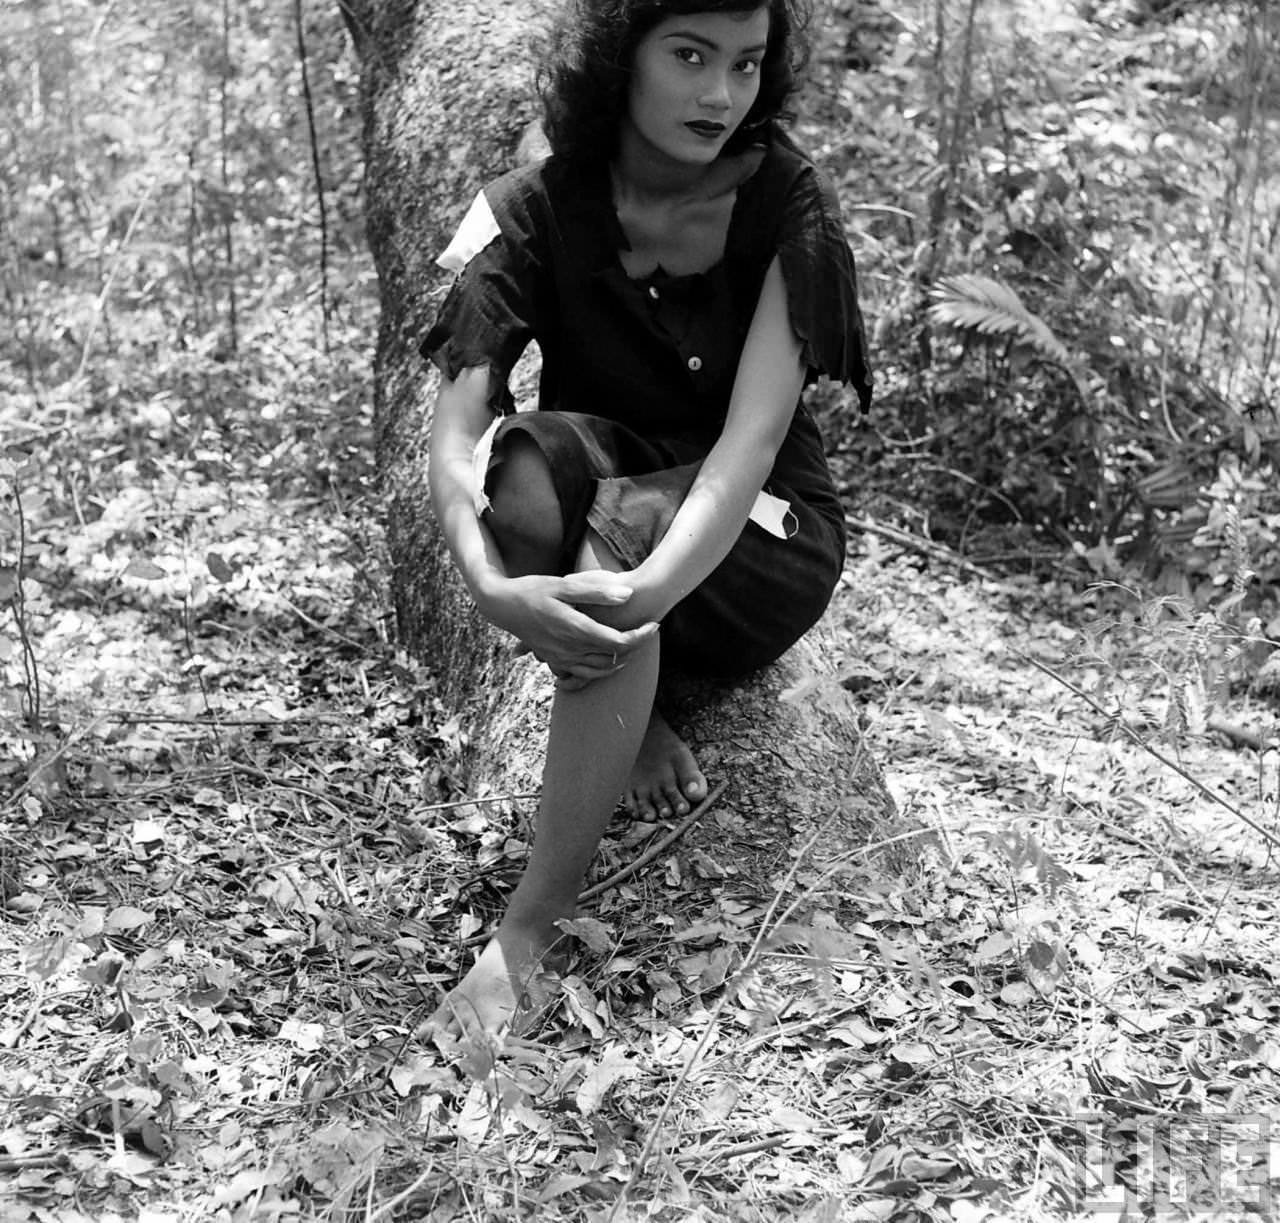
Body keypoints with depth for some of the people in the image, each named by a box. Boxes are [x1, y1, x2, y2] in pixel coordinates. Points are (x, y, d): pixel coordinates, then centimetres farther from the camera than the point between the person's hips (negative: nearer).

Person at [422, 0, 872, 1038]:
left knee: (620, 531, -36)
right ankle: (634, 721, -12)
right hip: (606, 496, 2)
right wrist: (492, 586, -45)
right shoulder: (534, 213, -13)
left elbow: (755, 432, -29)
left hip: (760, 542, -2)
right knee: (519, 464, -33)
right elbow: (457, 436, -23)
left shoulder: (786, 204, -17)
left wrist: (647, 587, -48)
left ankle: (534, 927, -33)